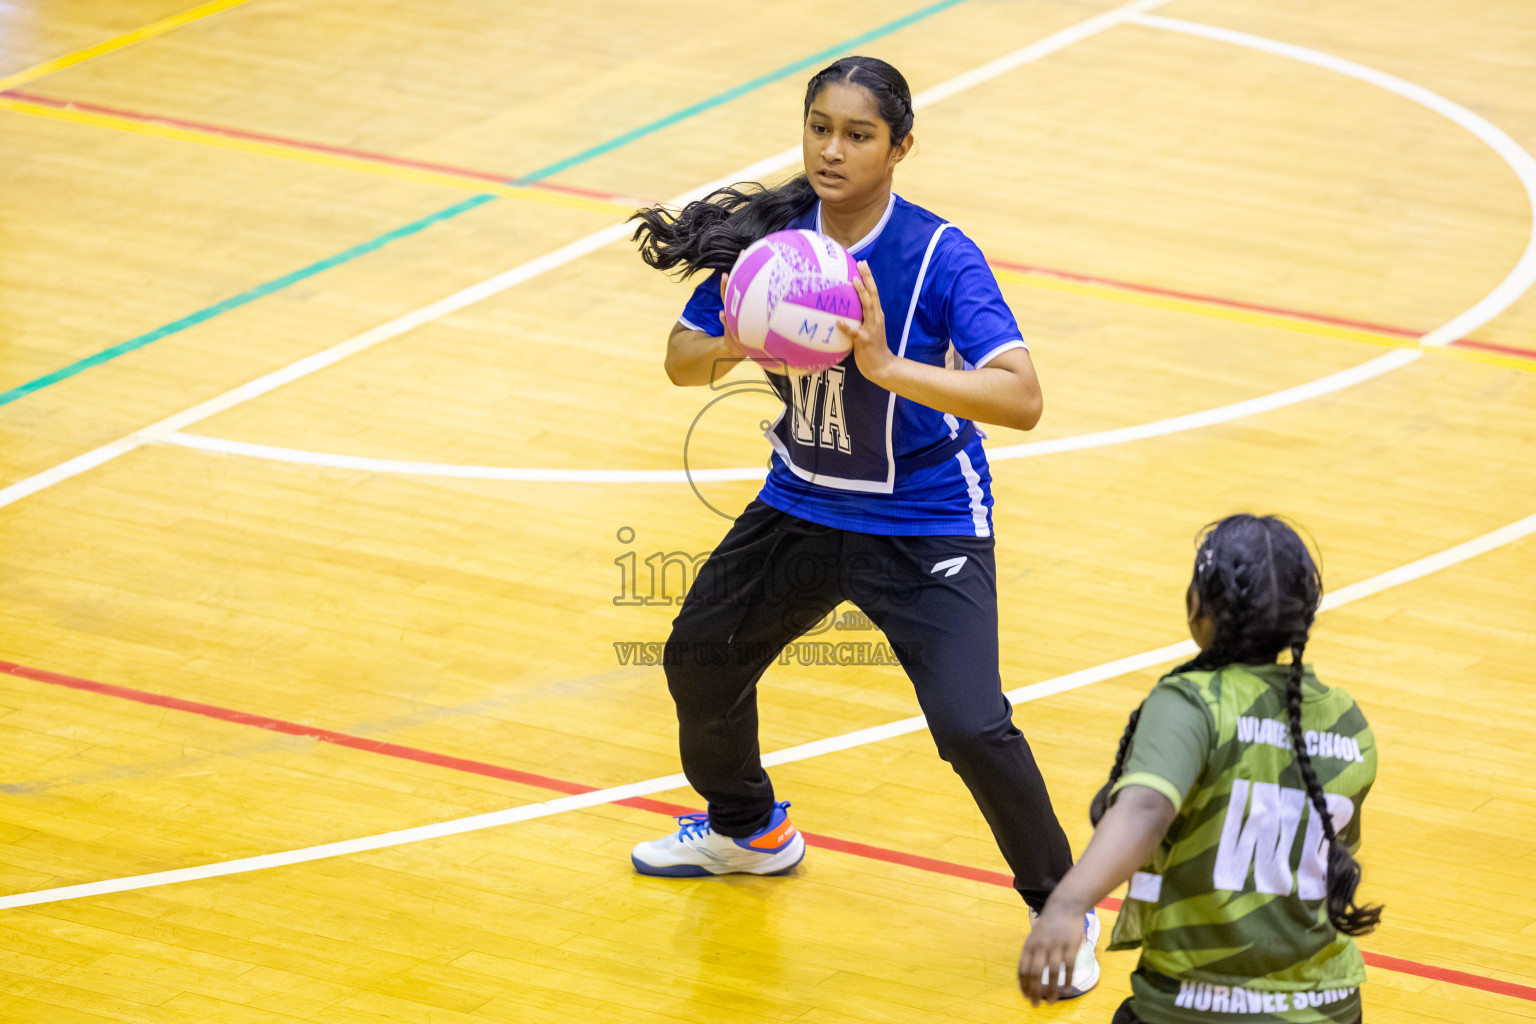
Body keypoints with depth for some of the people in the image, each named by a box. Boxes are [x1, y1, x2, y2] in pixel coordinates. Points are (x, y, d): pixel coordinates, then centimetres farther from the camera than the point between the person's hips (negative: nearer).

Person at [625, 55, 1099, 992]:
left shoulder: (939, 256, -24)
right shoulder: (770, 236, -10)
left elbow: (1022, 399, -34)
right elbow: (681, 359, -3)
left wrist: (889, 365, -44)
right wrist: (728, 347, -26)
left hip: (926, 524, -6)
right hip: (802, 507, 6)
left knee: (970, 725, -19)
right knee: (700, 658, 19)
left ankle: (1062, 910, 5)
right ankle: (748, 830, 49)